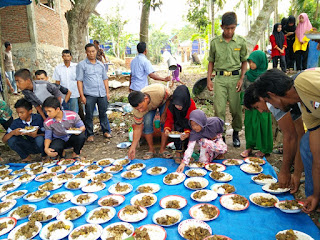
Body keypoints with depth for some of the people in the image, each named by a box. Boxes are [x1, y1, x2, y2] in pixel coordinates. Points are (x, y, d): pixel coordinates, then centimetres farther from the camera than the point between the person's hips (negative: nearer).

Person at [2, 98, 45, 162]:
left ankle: (44, 156, -3)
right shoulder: (16, 123, -5)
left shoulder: (38, 118, -13)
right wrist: (13, 132, -26)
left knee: (39, 138, -35)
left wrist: (35, 135, -33)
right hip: (30, 147, 3)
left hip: (40, 145, -2)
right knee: (11, 140, -19)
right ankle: (26, 157, 4)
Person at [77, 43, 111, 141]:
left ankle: (106, 131, 23)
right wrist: (82, 95, -8)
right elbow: (79, 81, -2)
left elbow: (105, 79, 18)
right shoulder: (82, 65, 1)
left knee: (103, 113, 10)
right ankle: (90, 134, 14)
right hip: (89, 95, -3)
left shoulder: (100, 64, 15)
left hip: (102, 94, 4)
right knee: (89, 115, 3)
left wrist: (107, 92, 11)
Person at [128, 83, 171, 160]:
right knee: (147, 122, -21)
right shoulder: (137, 110, -34)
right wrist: (133, 147, -28)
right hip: (150, 107, 1)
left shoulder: (159, 90, -44)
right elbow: (138, 128, -24)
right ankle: (151, 149, -5)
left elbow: (169, 98, -21)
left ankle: (162, 149, -9)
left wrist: (164, 114, -22)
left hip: (163, 101, -1)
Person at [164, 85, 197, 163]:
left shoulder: (191, 105, -32)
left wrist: (187, 132, -48)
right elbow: (169, 119, -16)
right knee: (177, 129, -29)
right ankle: (178, 153, -17)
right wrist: (167, 128, -36)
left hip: (187, 124, -1)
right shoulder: (171, 104, -25)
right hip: (178, 122, 1)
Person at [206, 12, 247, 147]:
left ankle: (236, 133, 24)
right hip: (220, 78, 0)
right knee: (219, 109, -6)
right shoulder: (215, 42, 6)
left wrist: (242, 79, -2)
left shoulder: (240, 42, 6)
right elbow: (211, 62, 12)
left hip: (235, 77, 0)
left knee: (236, 108, 4)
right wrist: (208, 79, 3)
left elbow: (244, 61, 11)